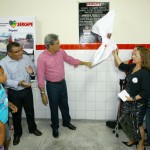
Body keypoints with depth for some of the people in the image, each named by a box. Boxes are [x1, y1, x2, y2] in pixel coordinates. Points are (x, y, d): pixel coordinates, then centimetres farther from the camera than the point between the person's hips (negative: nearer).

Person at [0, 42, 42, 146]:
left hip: (27, 90, 3)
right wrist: (19, 83, -37)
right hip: (14, 93, -3)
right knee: (16, 114, 15)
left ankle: (33, 128, 43)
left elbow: (34, 70, 4)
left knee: (30, 111, 19)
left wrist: (32, 71, -21)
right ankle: (17, 133, 38)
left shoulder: (26, 58, -6)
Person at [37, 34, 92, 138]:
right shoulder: (42, 58, -21)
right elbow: (40, 77, -17)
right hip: (52, 86, -5)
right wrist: (43, 93, -16)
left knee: (64, 105, 21)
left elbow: (70, 59, 13)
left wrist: (84, 63, 14)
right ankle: (55, 127, 33)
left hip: (62, 83, 5)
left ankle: (67, 122, 43)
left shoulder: (61, 52, -5)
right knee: (54, 107, 11)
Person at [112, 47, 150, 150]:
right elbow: (122, 66, 19)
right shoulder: (132, 67, -1)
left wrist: (134, 98, -23)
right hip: (128, 100, 7)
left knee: (137, 124, 10)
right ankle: (132, 140, 41)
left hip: (138, 104, -7)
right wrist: (115, 55, 17)